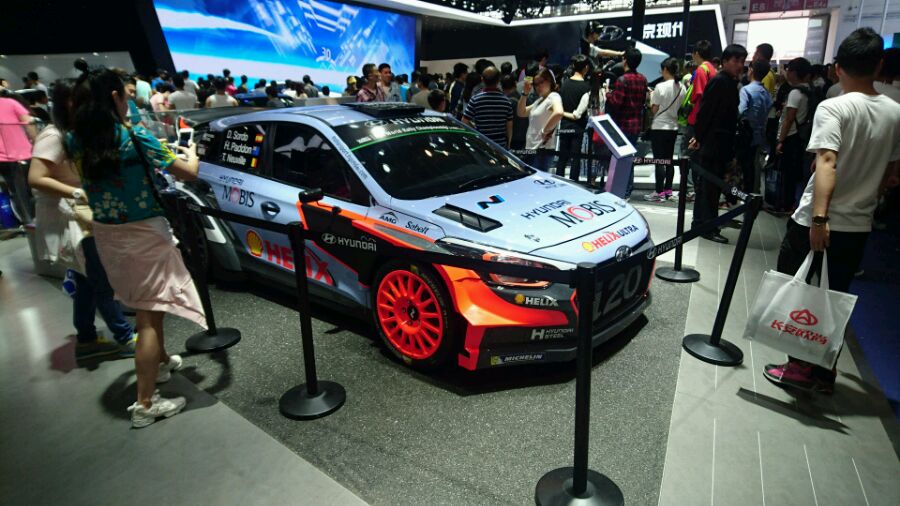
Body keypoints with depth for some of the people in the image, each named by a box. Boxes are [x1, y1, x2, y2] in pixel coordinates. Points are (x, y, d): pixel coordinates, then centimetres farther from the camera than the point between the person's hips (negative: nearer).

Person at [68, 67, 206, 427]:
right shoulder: (134, 137, -17)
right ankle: (145, 404, 4)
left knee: (146, 306, 24)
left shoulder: (75, 141, 0)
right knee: (150, 315, 0)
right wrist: (191, 152, 8)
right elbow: (189, 173, -13)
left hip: (105, 234, 7)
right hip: (144, 234, -7)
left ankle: (161, 362, 44)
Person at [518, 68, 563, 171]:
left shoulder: (554, 96, -9)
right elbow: (521, 113, 19)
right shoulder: (540, 100, 18)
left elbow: (558, 113, -30)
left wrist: (545, 131, -22)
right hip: (531, 148, 9)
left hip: (543, 149, -9)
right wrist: (525, 93, 10)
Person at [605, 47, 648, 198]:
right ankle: (627, 191, 19)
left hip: (623, 124, -7)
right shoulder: (643, 79, 8)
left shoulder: (623, 80, -15)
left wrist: (608, 94, 0)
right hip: (637, 124, 7)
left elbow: (615, 103, -18)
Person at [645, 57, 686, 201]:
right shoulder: (682, 88, 4)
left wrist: (651, 97, 6)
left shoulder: (661, 87, -13)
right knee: (669, 160, 12)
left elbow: (654, 110, -9)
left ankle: (660, 192, -4)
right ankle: (668, 190, 16)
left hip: (659, 127, -6)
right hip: (673, 127, 6)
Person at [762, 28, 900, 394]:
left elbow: (826, 162, -25)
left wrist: (819, 217, -30)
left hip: (814, 221, -5)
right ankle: (824, 373, 21)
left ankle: (801, 366, 10)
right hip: (858, 225, 6)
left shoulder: (833, 107, -11)